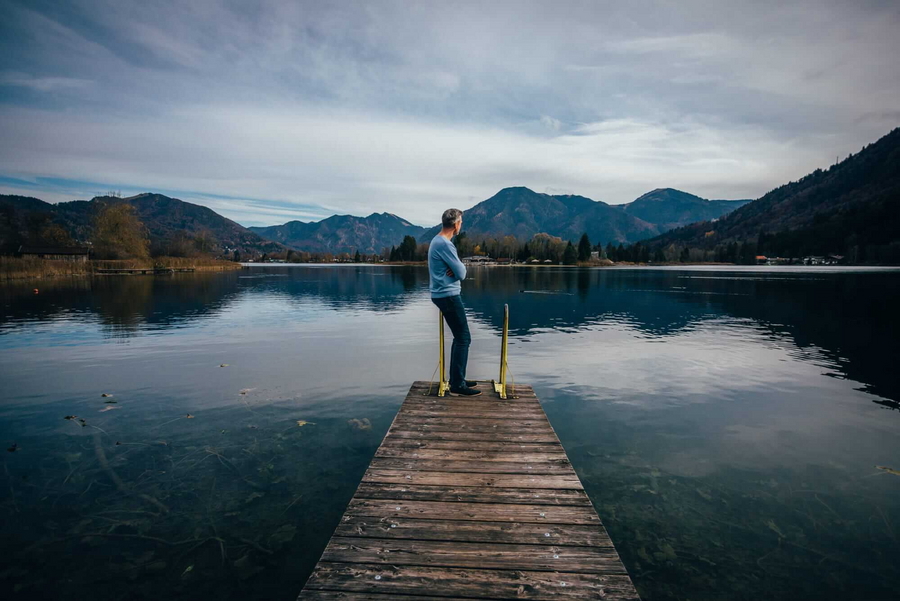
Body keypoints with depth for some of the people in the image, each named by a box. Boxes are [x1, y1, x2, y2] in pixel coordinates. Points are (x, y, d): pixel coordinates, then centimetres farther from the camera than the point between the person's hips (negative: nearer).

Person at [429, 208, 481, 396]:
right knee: (463, 338, -7)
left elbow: (455, 268, 15)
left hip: (444, 295, 10)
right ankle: (457, 385, -4)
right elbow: (462, 273, -16)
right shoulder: (444, 244, -18)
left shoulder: (438, 241, 15)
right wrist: (459, 269, 5)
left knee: (459, 337, 16)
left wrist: (456, 269, -7)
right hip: (448, 296, -10)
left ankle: (456, 379, 23)